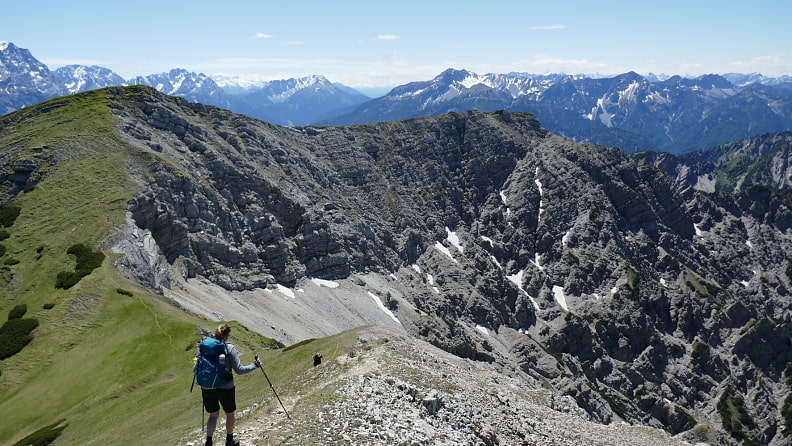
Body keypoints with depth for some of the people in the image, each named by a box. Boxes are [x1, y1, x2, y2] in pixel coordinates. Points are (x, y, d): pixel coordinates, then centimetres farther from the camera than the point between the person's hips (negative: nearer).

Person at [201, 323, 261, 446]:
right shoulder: (230, 348, -12)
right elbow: (239, 370, -14)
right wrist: (255, 365, -2)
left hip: (207, 388, 3)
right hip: (225, 388, -3)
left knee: (213, 415, 23)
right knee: (230, 414, 20)